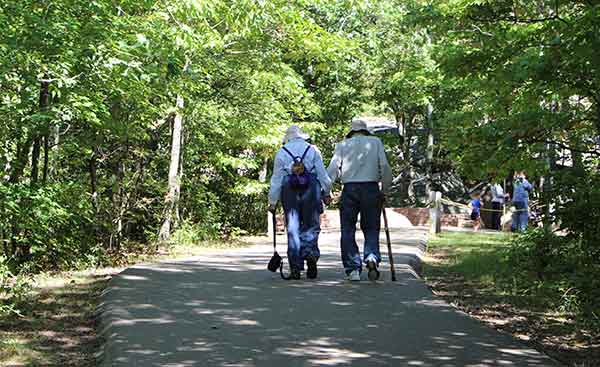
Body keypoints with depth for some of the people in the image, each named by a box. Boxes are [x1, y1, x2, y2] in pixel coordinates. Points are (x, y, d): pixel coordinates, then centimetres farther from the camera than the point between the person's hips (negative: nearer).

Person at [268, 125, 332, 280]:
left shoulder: (281, 152, 9)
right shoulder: (313, 150, 8)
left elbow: (276, 179, 6)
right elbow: (322, 173, 4)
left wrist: (272, 201, 9)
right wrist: (327, 192, 15)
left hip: (289, 191, 1)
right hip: (311, 189, 0)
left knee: (293, 229, 4)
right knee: (311, 226, 9)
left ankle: (295, 267, 2)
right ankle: (310, 250, -18)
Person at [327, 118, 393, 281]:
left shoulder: (342, 145, 9)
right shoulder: (376, 142, 10)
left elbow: (332, 169, 0)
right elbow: (385, 167, 3)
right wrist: (384, 190, 11)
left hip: (349, 190, 0)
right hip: (371, 188, 0)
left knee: (348, 230, 6)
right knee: (371, 228, 11)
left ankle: (353, 269, 2)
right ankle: (371, 257, -13)